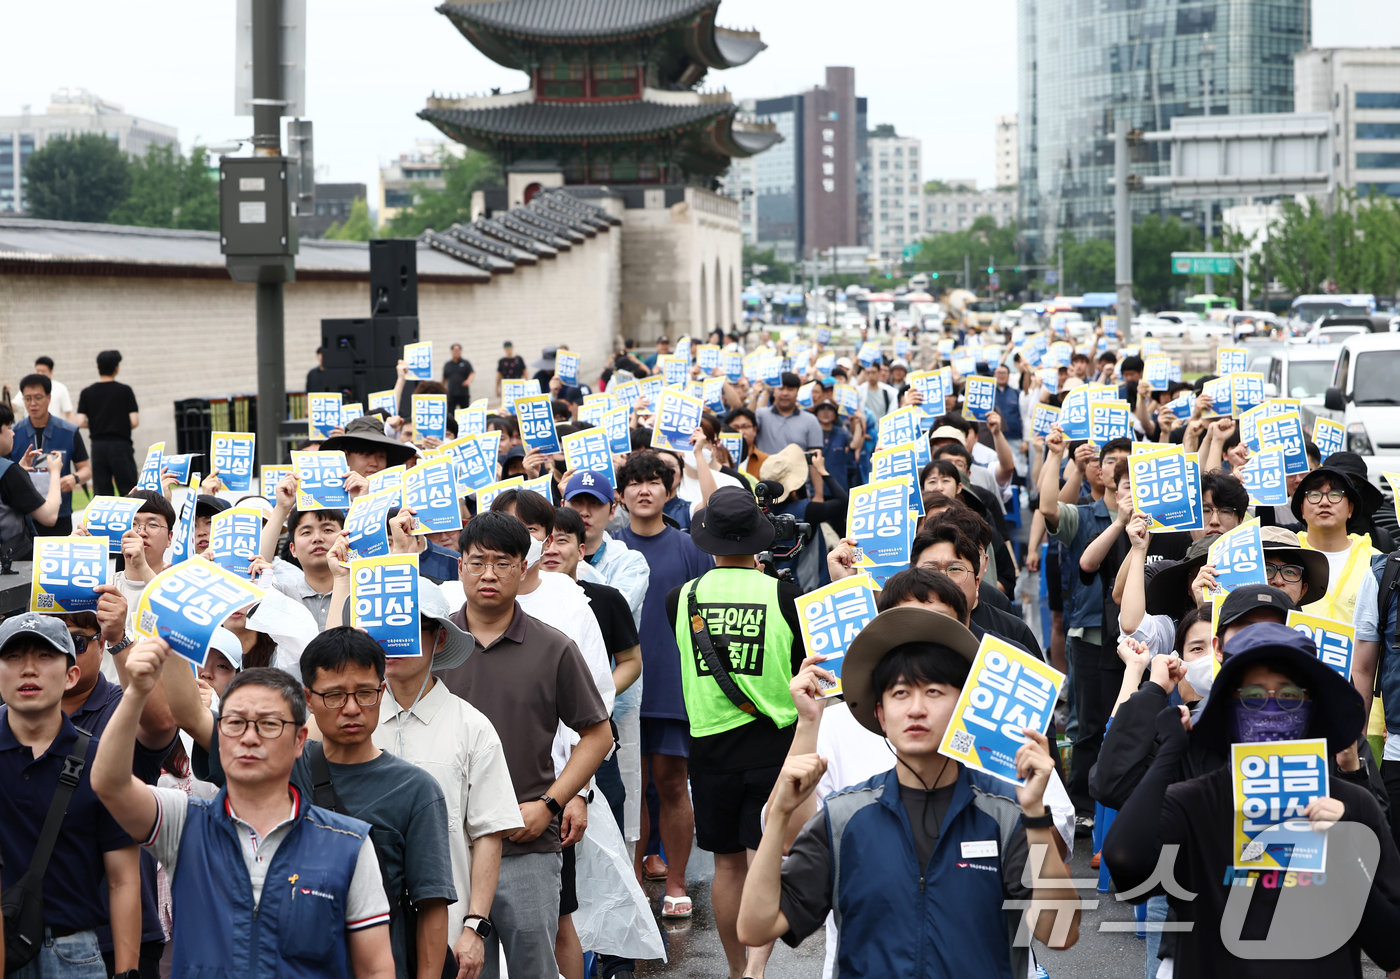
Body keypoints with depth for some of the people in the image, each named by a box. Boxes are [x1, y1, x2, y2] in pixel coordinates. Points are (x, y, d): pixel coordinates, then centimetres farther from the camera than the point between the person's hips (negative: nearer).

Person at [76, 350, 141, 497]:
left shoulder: (87, 393, 2)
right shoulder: (125, 391, -4)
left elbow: (79, 422, -4)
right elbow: (134, 421, -8)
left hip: (98, 446, 2)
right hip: (120, 445, -2)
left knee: (101, 492, 4)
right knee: (128, 490, 2)